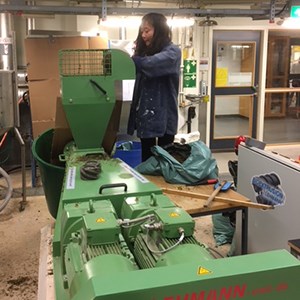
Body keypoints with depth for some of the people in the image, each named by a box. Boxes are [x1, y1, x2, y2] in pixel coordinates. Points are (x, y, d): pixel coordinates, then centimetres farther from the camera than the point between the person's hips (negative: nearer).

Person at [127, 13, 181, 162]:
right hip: (145, 115, 6)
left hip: (163, 116, -6)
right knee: (146, 159, 11)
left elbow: (150, 64, -26)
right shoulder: (145, 52, 15)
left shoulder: (172, 52, -7)